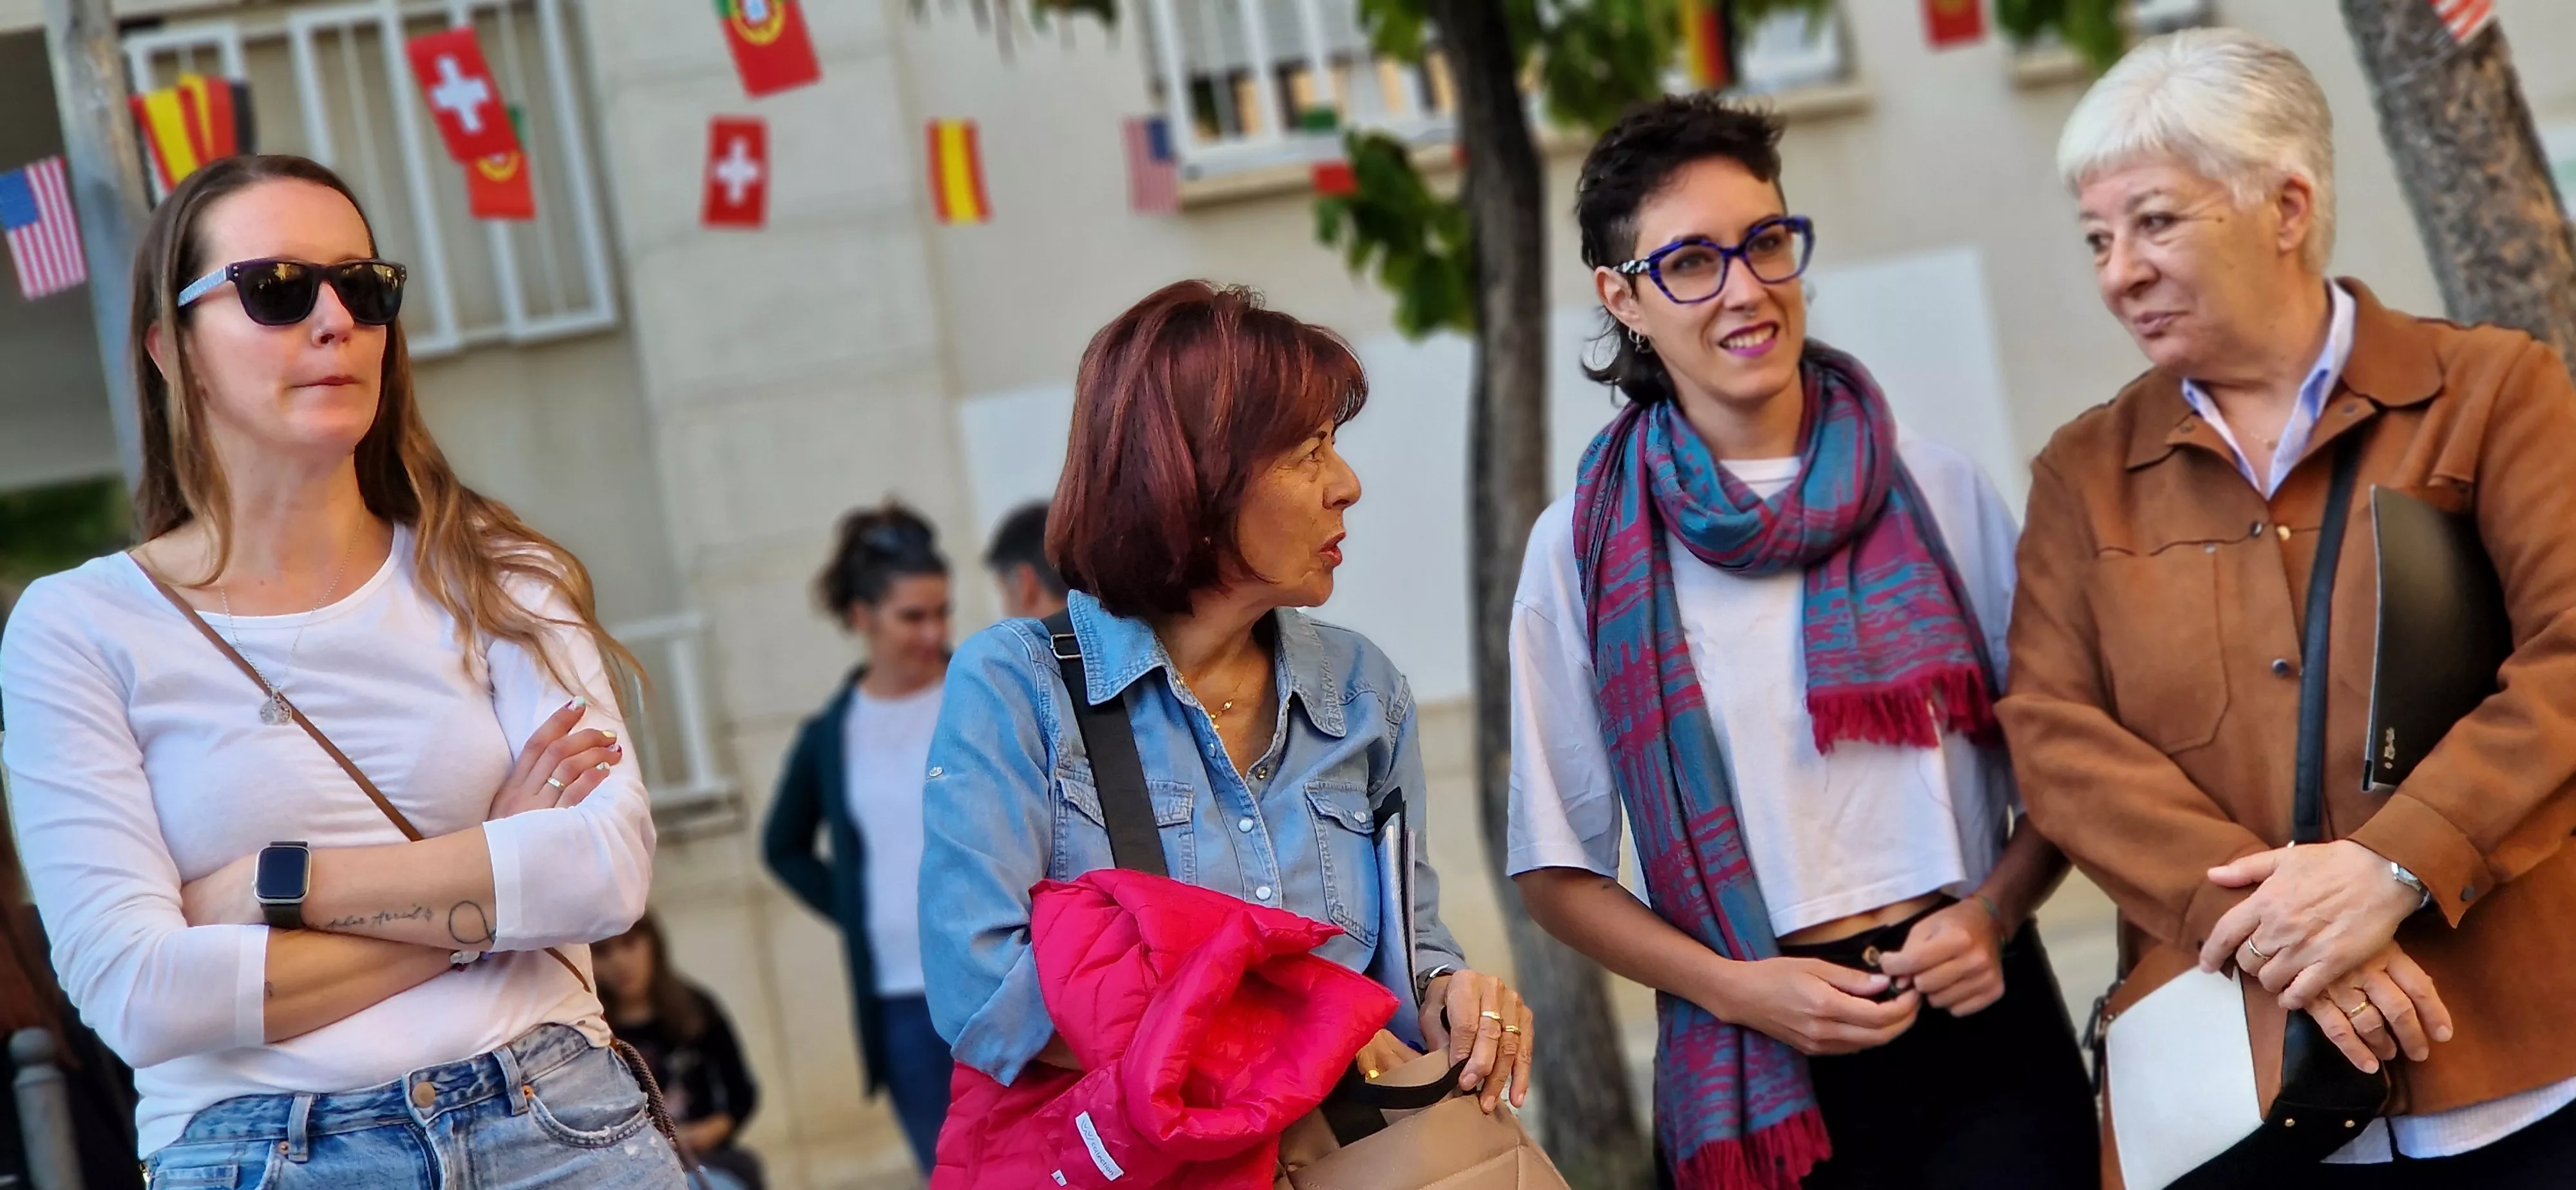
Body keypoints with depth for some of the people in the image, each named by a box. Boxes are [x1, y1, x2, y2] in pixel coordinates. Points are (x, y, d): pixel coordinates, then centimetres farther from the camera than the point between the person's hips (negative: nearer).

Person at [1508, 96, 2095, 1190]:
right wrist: (1737, 987, -11)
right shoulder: (1586, 550, -1)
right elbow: (1558, 868, 3)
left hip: (1980, 1023, 1)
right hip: (1758, 1075, -1)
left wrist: (1995, 911, -8)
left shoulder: (1938, 493, 4)